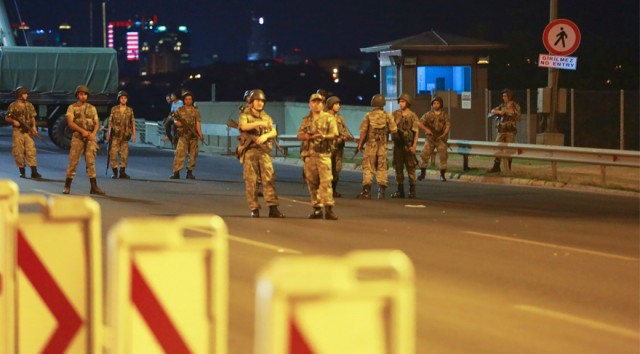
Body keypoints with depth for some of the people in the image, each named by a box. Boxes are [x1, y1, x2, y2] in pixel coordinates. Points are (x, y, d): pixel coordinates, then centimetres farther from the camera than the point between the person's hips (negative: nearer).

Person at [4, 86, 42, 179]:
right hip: (18, 131, -2)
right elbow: (6, 118, 3)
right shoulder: (13, 106, 0)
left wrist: (34, 127, -4)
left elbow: (32, 117, 12)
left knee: (31, 151, -6)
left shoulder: (29, 105, 10)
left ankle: (34, 172, -10)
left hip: (28, 131, 2)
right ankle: (22, 172, 11)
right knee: (19, 152, 0)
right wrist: (13, 121, -16)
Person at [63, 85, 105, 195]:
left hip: (90, 137, 2)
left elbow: (97, 123, 10)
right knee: (73, 161, -3)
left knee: (91, 162, -2)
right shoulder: (72, 108, 4)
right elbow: (70, 122, -8)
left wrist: (93, 133, -10)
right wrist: (82, 131, -18)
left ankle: (94, 187, -4)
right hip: (77, 136, -2)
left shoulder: (92, 108, 14)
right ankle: (67, 186, 5)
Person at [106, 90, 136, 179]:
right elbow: (110, 122, 4)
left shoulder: (130, 110, 6)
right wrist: (108, 133, 0)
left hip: (125, 135, 1)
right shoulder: (114, 109, 3)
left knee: (124, 154, 3)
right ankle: (114, 171, 3)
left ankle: (122, 172, 10)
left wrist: (134, 134, 0)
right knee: (113, 153, -5)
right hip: (115, 135, -1)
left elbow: (133, 123, 6)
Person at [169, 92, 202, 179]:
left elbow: (198, 123, 0)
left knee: (193, 155, 5)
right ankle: (176, 173, -11)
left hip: (193, 136, 1)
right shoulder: (180, 110, 5)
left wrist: (200, 133, -12)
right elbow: (175, 120, 10)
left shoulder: (196, 110, 5)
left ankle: (189, 172, 14)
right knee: (179, 153, -11)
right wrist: (176, 122, -13)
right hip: (183, 136, -1)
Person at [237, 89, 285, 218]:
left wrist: (265, 135, -13)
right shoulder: (245, 116, 5)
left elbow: (274, 132, 8)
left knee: (269, 179, -7)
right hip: (250, 151, -3)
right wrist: (260, 123, -25)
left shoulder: (267, 117, 19)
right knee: (251, 181, -4)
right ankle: (254, 209, -1)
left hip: (264, 151, 3)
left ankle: (273, 208, -10)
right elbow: (243, 126, -17)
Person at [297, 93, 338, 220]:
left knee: (326, 181, -13)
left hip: (323, 154, -4)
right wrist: (309, 136, -12)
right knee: (312, 182, 5)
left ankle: (328, 209, -17)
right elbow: (300, 135, 10)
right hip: (308, 154, 4)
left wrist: (324, 136, -21)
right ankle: (317, 208, 11)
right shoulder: (306, 120, 17)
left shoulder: (329, 118, 5)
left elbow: (334, 135, -2)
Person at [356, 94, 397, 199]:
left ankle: (366, 191, -4)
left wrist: (360, 144, 2)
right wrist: (394, 137, 20)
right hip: (382, 146, 2)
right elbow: (394, 130, -2)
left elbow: (363, 131, -7)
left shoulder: (368, 116, -6)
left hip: (370, 144, -2)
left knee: (368, 167, 1)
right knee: (382, 168, 9)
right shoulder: (388, 116, -1)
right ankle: (382, 191, 7)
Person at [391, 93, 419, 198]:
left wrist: (414, 145, -11)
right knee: (398, 167, 5)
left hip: (409, 145, -3)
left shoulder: (412, 116, -2)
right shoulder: (395, 114, 6)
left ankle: (412, 190, 3)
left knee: (410, 167, -2)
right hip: (398, 144, 3)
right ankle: (400, 190, 11)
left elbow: (416, 132, -3)